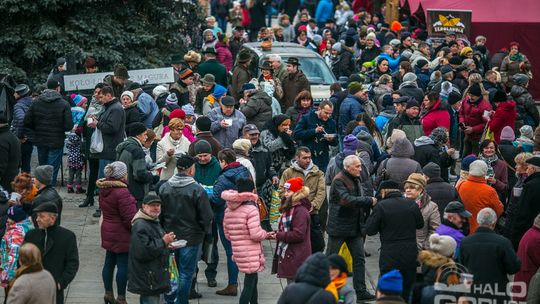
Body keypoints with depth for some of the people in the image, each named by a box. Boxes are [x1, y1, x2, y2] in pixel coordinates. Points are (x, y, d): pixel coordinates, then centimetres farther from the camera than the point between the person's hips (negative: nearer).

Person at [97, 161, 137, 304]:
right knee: (123, 265, -1)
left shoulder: (104, 190, 4)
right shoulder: (122, 193, -24)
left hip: (108, 232, 9)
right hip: (122, 235, -9)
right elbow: (130, 218, -22)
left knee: (109, 262, 17)